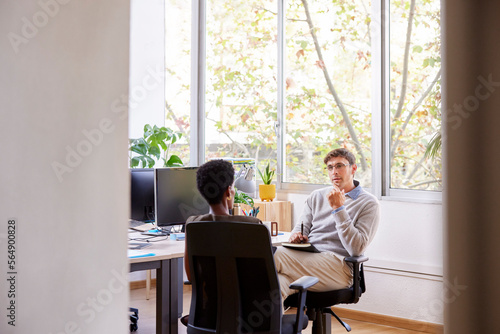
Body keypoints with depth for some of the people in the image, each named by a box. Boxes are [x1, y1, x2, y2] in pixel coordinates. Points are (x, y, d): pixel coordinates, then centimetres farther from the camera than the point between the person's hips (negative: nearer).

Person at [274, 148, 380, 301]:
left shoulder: (368, 203, 5)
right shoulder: (317, 196, 24)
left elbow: (356, 249, -7)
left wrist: (338, 208, -10)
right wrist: (297, 235, -3)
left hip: (337, 266, -5)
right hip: (307, 258, 5)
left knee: (275, 256, -30)